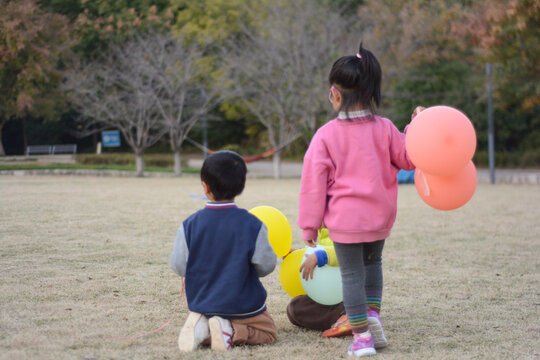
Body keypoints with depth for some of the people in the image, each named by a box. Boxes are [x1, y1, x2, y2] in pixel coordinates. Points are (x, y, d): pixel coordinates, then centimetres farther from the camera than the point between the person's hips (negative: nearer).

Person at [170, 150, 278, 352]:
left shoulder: (190, 226, -11)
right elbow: (266, 266, -7)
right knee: (268, 331, 19)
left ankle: (201, 329, -6)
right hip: (243, 305, -3)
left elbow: (179, 267, -5)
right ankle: (231, 333, -12)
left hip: (202, 304, 3)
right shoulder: (252, 226, -14)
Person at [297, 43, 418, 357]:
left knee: (352, 274, 5)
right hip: (380, 216, 3)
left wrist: (309, 224, -1)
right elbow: (409, 159, 4)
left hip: (345, 218, -3)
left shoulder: (326, 135, -11)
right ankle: (373, 314, 13)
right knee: (373, 262, 27)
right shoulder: (384, 129, -6)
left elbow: (314, 182, -9)